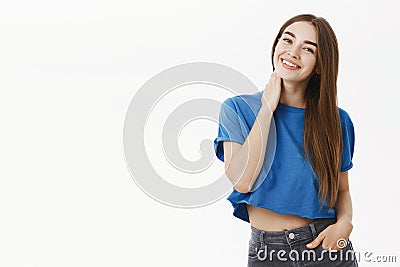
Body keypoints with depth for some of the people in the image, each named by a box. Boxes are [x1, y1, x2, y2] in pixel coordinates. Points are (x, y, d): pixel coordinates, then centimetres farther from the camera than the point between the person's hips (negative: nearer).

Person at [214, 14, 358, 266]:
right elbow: (241, 182, -18)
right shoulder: (237, 109, -5)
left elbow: (342, 190, 11)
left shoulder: (338, 121, 0)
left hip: (327, 245, 1)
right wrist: (268, 108, -14)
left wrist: (345, 222, -11)